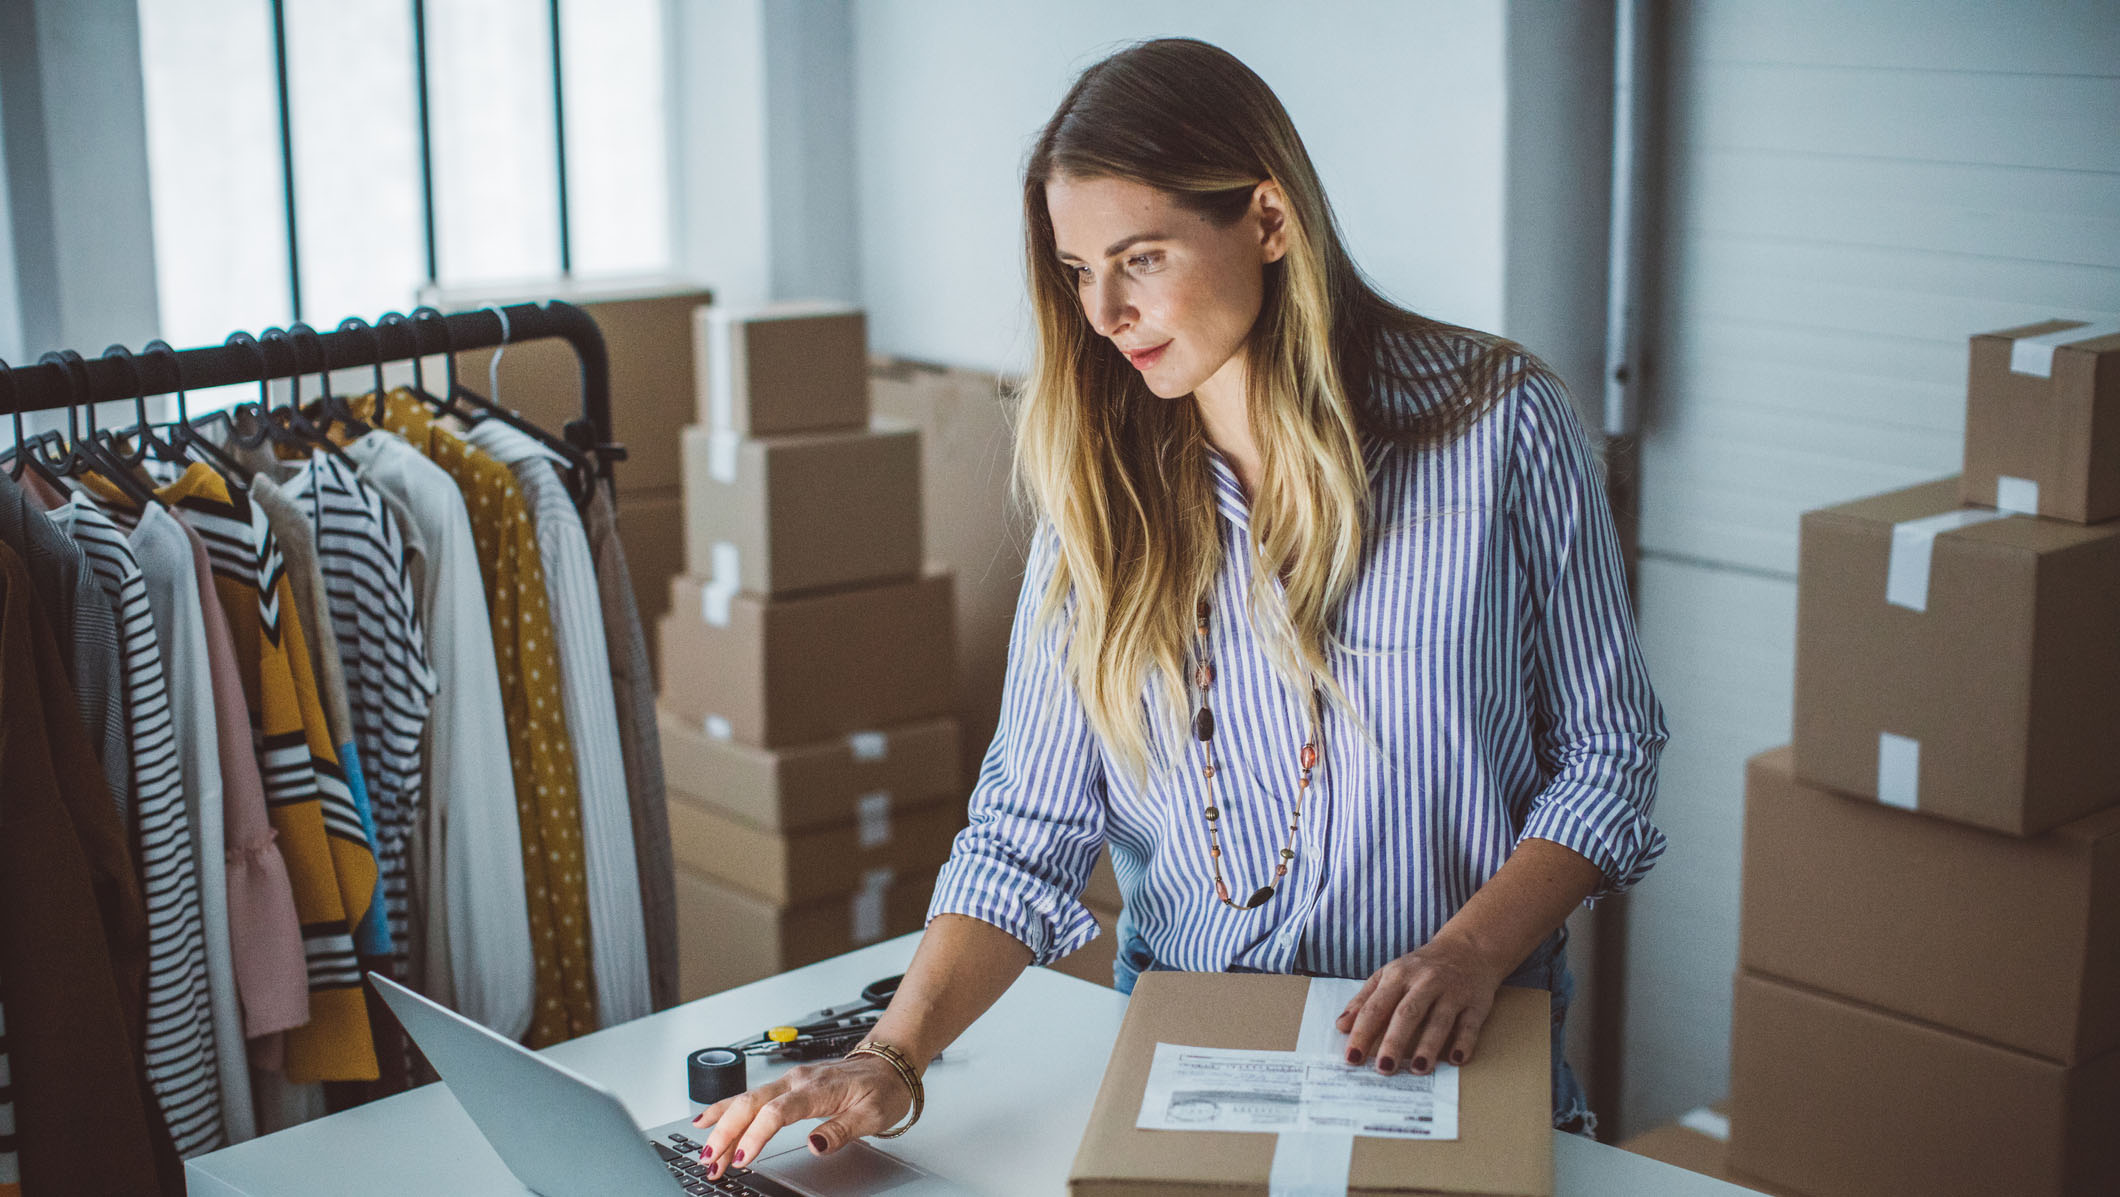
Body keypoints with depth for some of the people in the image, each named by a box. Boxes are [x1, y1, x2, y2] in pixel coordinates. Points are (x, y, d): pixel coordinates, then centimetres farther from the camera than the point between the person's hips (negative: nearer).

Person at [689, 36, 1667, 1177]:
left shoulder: (1500, 425, -4)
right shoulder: (1100, 484, 3)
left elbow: (1605, 749, 2)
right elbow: (1029, 825, 0)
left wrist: (1471, 954, -13)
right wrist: (892, 1057, -14)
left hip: (1457, 1056, -2)